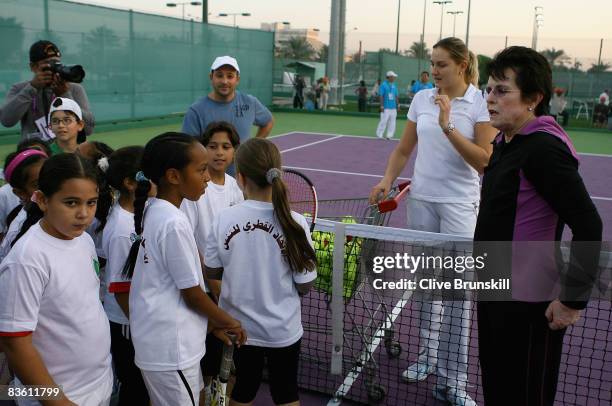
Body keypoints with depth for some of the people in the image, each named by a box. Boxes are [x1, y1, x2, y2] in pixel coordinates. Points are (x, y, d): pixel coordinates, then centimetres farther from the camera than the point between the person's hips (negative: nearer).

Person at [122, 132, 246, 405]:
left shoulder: (154, 211, 4)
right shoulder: (174, 223, -23)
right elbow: (192, 293, -16)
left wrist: (213, 321, 13)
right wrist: (228, 321, 0)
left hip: (158, 342, 9)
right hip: (171, 350, -9)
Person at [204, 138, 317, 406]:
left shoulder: (224, 219, -16)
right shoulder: (295, 223, -20)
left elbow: (212, 272, -2)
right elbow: (304, 286, -13)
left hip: (240, 327, 2)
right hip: (282, 330, -1)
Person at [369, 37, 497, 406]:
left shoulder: (482, 103, -7)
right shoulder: (421, 98, 6)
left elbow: (484, 161, -15)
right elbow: (404, 148, 14)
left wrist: (448, 126, -22)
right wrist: (388, 181, 0)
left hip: (460, 204, -4)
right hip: (421, 199, 5)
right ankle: (428, 356, 29)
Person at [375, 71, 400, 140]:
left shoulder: (394, 86, 13)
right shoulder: (383, 85, -5)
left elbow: (396, 96, 18)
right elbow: (381, 96, -7)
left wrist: (398, 105, 12)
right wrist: (381, 106, -12)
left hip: (393, 107, 6)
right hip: (386, 108, -6)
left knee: (392, 122, 5)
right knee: (384, 121, -9)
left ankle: (389, 135, 11)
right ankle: (379, 135, 1)